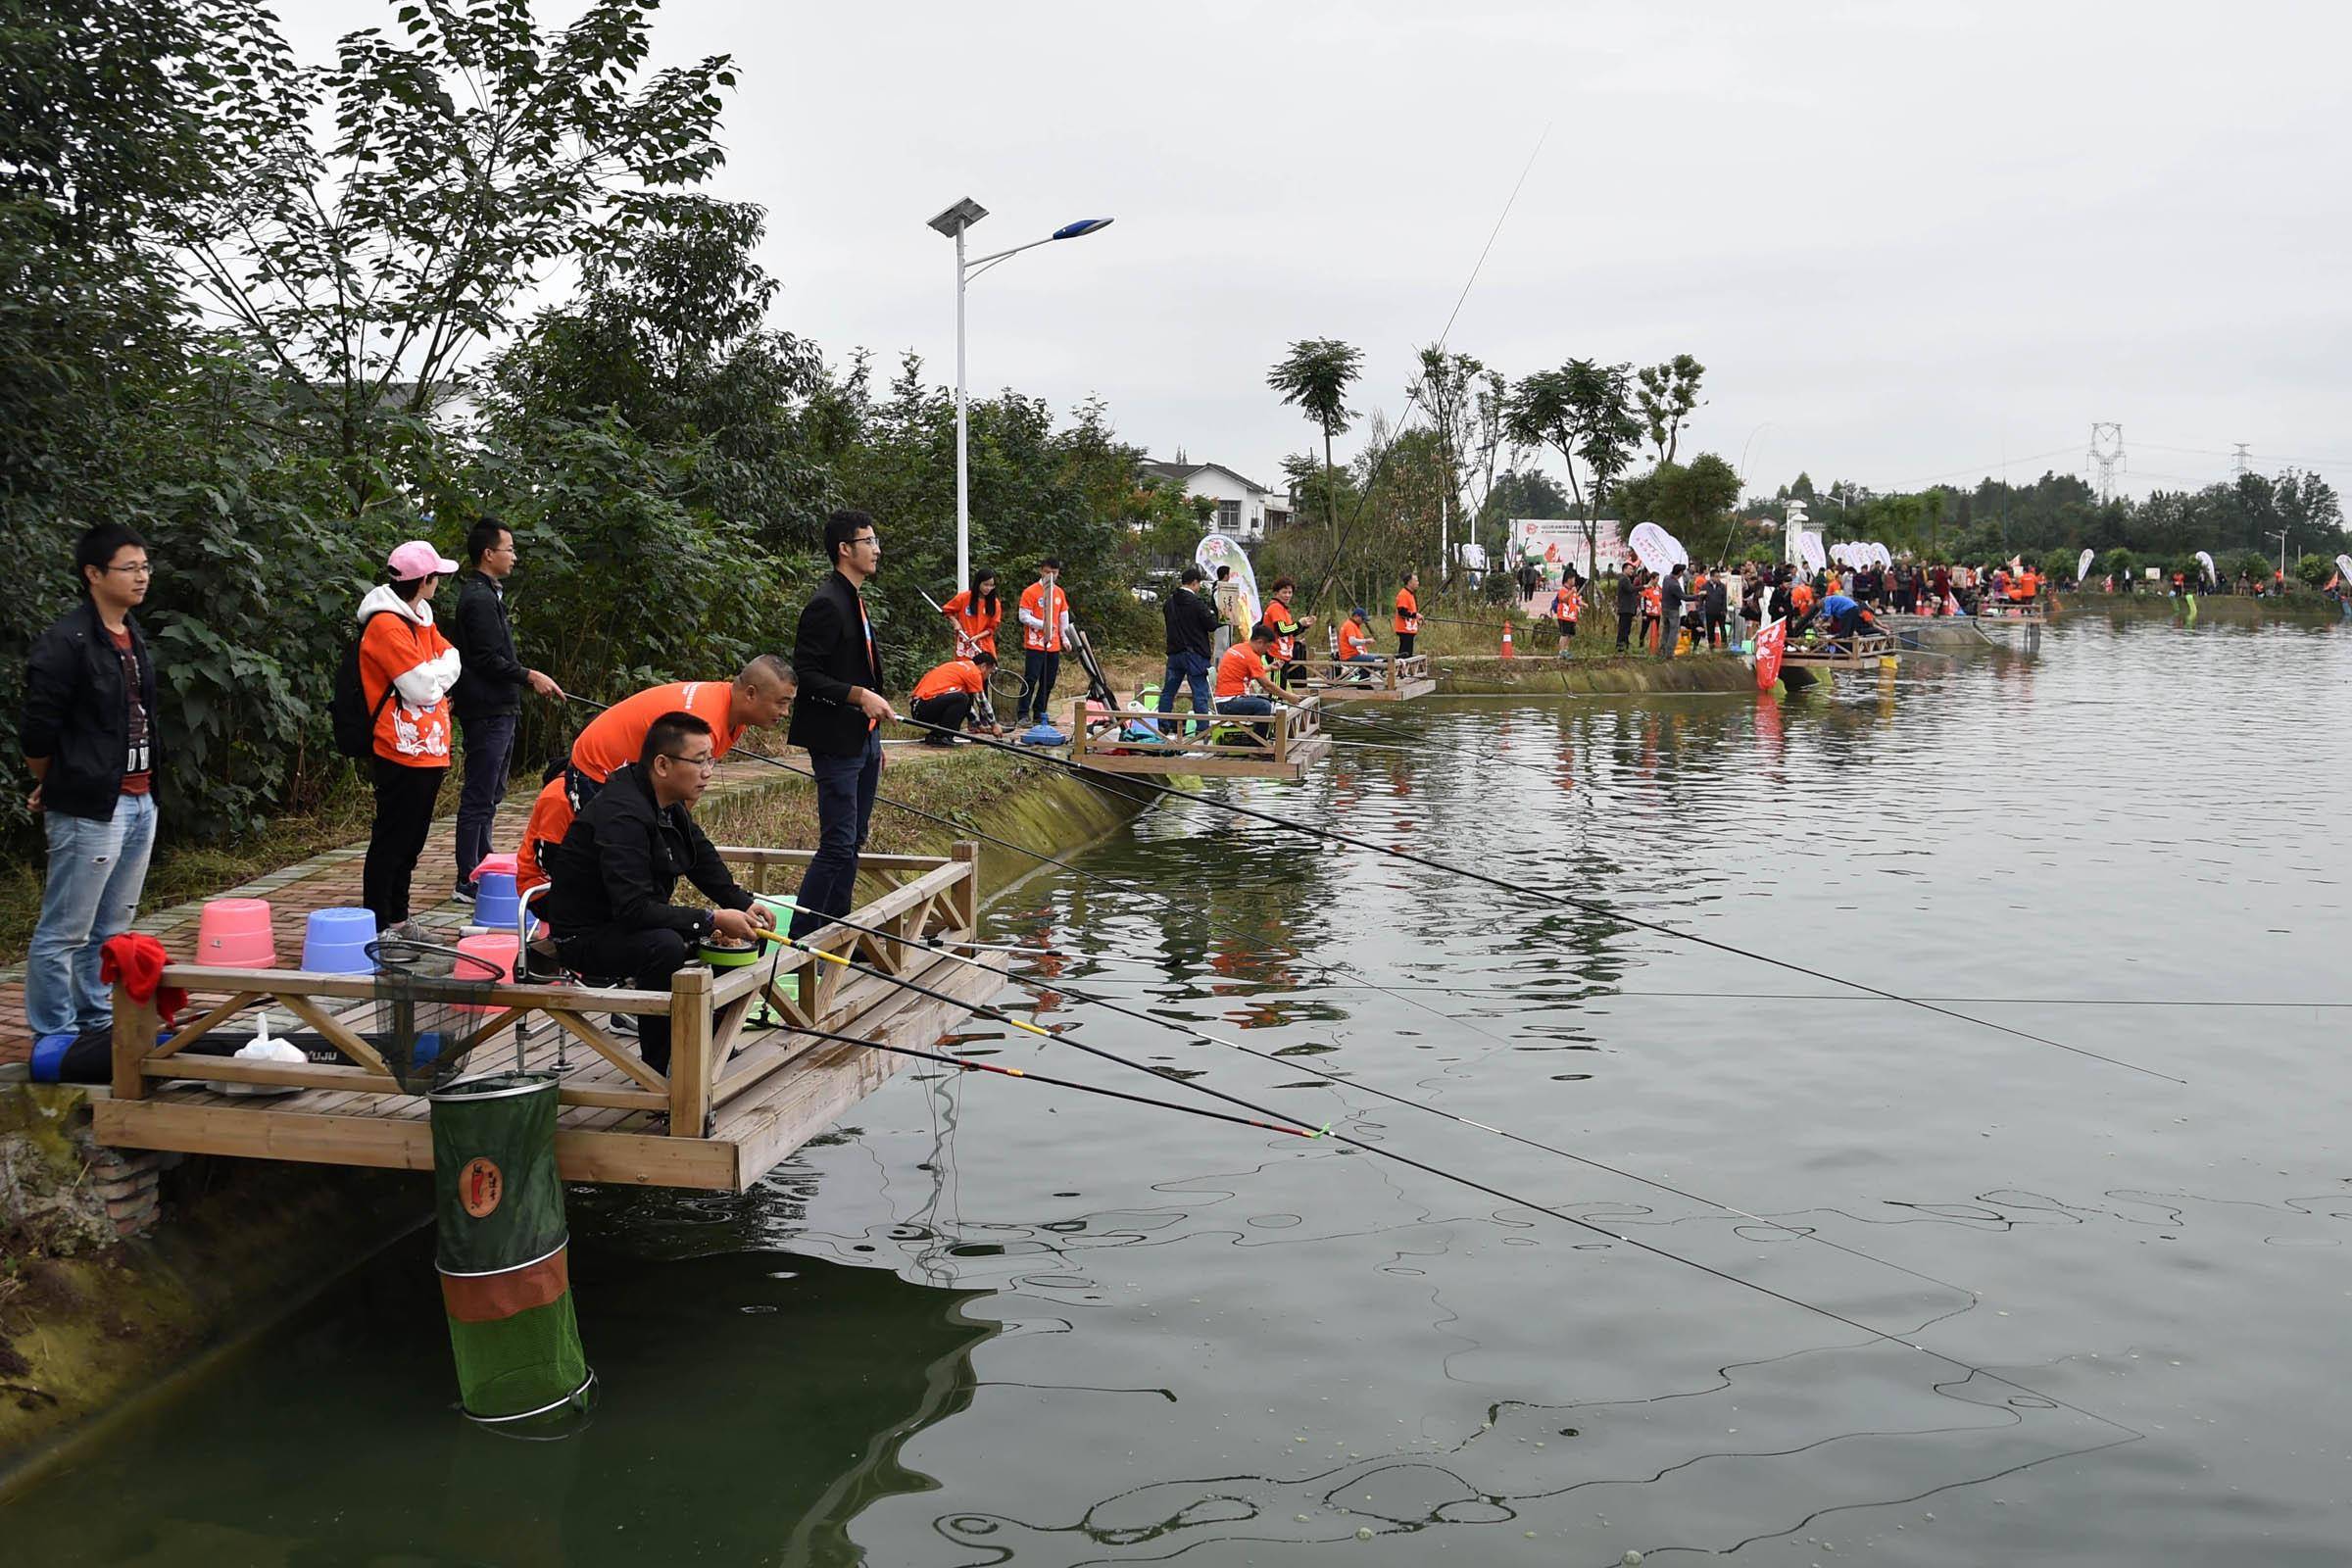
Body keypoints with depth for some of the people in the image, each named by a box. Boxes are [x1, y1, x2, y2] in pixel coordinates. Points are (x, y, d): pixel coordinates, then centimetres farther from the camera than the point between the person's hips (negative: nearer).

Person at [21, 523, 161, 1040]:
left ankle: (98, 1022, 27)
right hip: (88, 809, -8)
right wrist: (53, 788, 2)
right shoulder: (65, 642, -13)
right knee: (64, 931, 0)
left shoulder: (132, 636, 14)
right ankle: (53, 1037, 8)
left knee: (111, 929, 16)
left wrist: (148, 786, 14)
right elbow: (37, 731, -12)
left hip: (139, 802, 8)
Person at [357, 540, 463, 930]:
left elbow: (451, 660, 12)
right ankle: (379, 925, 1)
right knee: (391, 840, -4)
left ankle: (398, 920, 23)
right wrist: (439, 672, -1)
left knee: (410, 840, 15)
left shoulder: (420, 620, 16)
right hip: (402, 752, -9)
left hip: (429, 752, 9)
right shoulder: (386, 624, -15)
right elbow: (423, 688, -20)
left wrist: (433, 676, -6)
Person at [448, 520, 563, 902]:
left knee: (488, 795, 16)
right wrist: (530, 677, -18)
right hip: (488, 711, -11)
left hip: (497, 710, 11)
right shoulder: (479, 598, -15)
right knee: (479, 798, -8)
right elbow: (486, 659, -20)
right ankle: (469, 882, -5)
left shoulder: (487, 594, 19)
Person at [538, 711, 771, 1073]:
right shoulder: (623, 814, -28)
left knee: (735, 932, 3)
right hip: (585, 936, -10)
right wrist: (711, 920, -33)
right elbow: (634, 909, -35)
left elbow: (707, 866, 13)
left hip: (634, 921, 10)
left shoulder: (670, 806, 3)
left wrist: (745, 904, -5)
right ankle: (659, 1068, -24)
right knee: (664, 946, -36)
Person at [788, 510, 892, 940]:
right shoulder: (827, 604, -15)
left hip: (863, 740, 10)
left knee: (853, 841, 14)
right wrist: (859, 695, -26)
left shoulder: (855, 602, 17)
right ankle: (799, 939, -6)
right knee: (838, 845, -11)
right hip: (837, 743, -10)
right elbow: (805, 673, -19)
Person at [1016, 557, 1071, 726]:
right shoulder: (1030, 592, -5)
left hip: (1054, 646, 6)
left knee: (1048, 682, 8)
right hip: (1035, 645, -6)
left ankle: (1039, 714, 16)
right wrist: (1043, 624, -20)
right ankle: (1023, 714, -7)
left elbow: (1064, 617, 19)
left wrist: (1065, 638, 12)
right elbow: (1024, 616, -10)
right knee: (1030, 680, -9)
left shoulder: (1059, 592, 13)